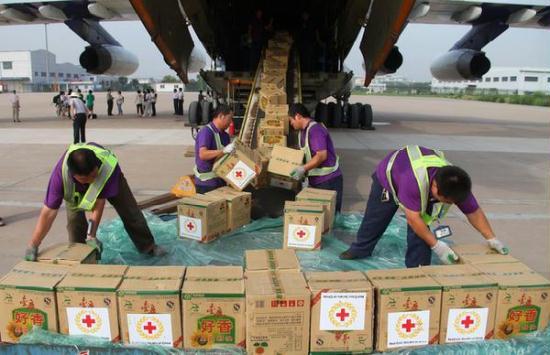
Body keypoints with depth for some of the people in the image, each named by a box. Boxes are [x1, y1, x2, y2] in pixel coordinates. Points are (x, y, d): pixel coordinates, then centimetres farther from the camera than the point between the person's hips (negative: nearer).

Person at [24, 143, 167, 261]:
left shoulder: (109, 166, -47)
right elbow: (49, 212, -41)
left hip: (110, 180, 0)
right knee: (74, 219, -16)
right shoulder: (60, 173, -44)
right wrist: (32, 246, -40)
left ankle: (148, 246, 19)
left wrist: (92, 235, -35)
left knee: (130, 211, 1)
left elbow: (99, 201, -37)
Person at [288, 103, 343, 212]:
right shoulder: (302, 131, 11)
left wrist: (303, 168, -29)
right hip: (315, 180, 9)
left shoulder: (315, 130, -19)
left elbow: (322, 155, -26)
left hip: (329, 180, -9)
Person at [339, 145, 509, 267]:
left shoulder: (456, 185, -33)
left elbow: (474, 212, -19)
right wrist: (437, 246, -42)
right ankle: (361, 249, 38)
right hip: (389, 174, -3)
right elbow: (413, 218, -45)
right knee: (374, 218, 13)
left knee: (422, 227, -12)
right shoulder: (414, 180, -51)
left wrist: (492, 239, -19)